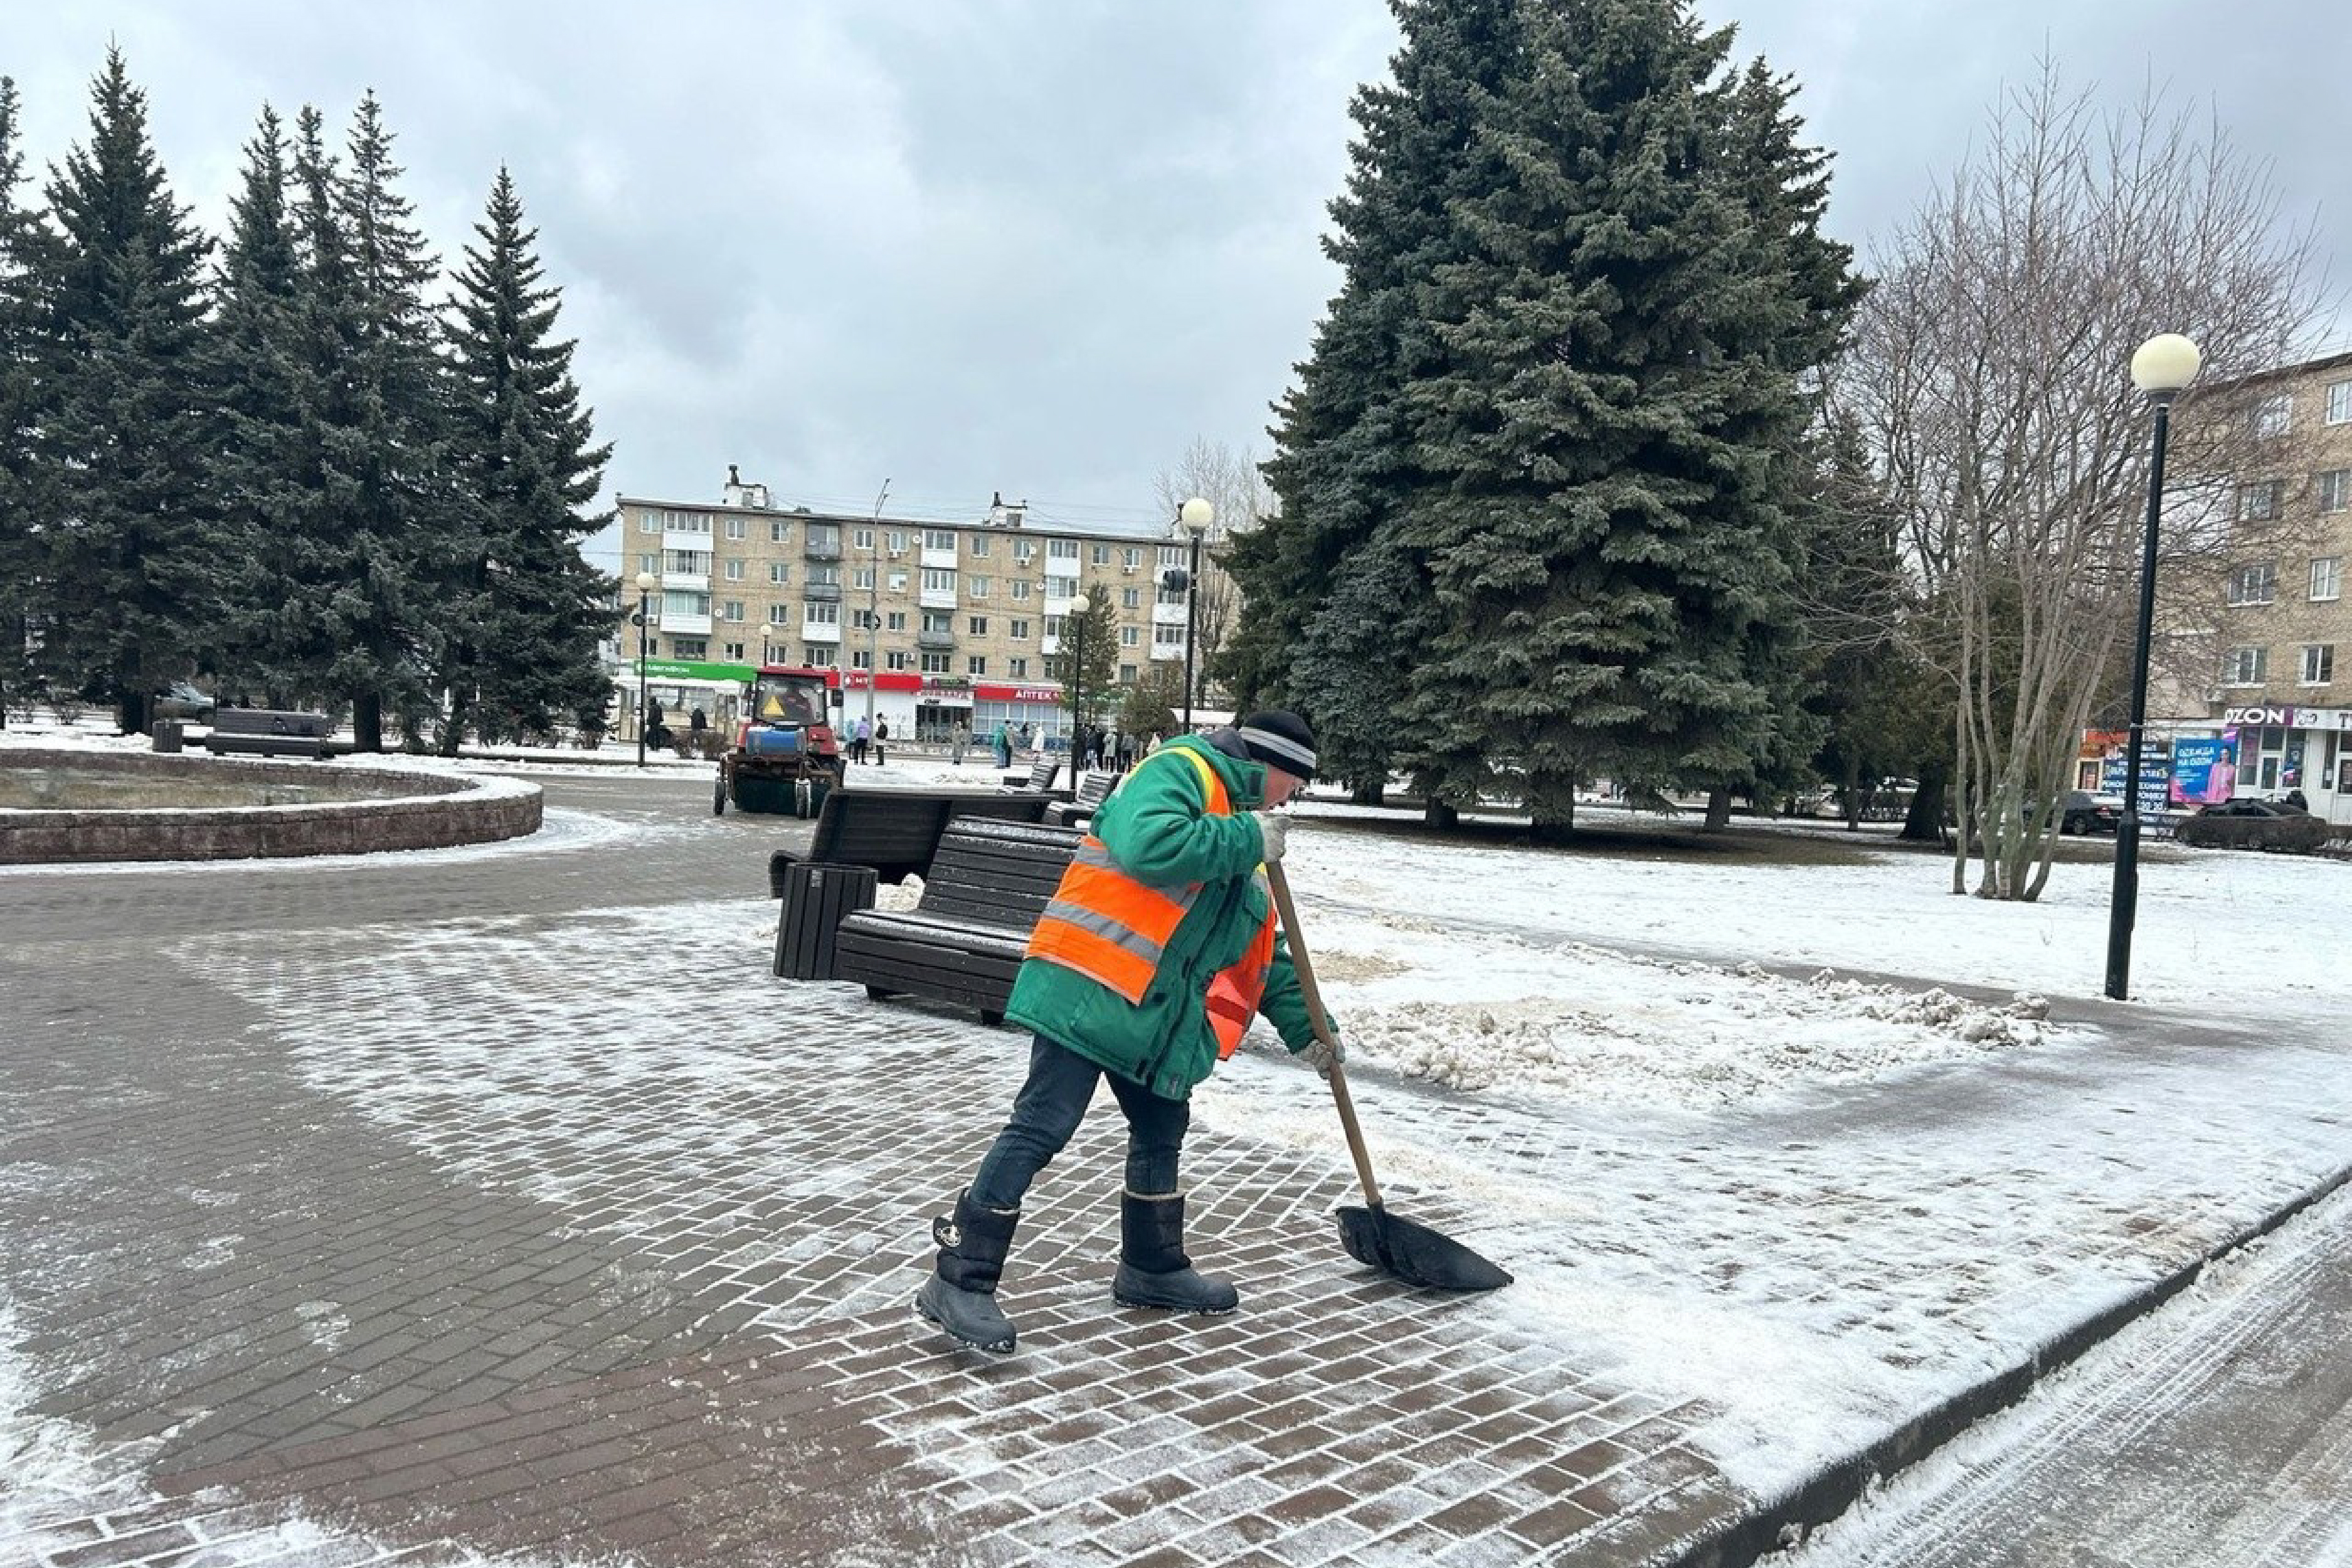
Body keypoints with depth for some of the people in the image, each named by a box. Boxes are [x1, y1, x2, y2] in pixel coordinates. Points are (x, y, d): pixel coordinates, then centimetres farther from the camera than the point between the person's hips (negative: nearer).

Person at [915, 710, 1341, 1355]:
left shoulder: (1239, 830, 22)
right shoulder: (1179, 772, -7)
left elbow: (1263, 951, 26)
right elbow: (1150, 844, -29)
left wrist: (1304, 1029, 23)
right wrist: (1248, 841, -19)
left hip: (1155, 1014, 10)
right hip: (1087, 987, -10)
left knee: (1162, 1132, 18)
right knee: (1041, 1129, -10)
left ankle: (1153, 1268, 36)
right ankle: (960, 1281, -2)